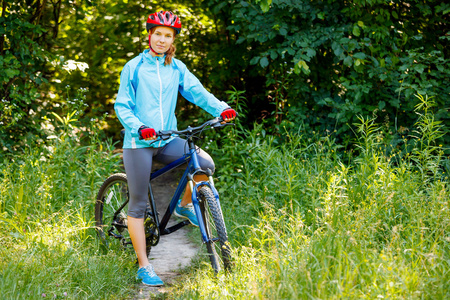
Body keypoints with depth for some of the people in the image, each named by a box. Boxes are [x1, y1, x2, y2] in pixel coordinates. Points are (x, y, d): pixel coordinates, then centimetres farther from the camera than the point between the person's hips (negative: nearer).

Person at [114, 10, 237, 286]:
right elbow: (122, 106, -4)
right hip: (139, 142, -3)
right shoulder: (134, 68, -1)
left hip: (167, 141, 3)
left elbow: (197, 91, -3)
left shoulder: (176, 68, 9)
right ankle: (144, 266, 4)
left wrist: (221, 109, -21)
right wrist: (139, 128, -23)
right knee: (138, 204, -3)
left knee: (206, 163, -18)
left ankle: (185, 205, 10)